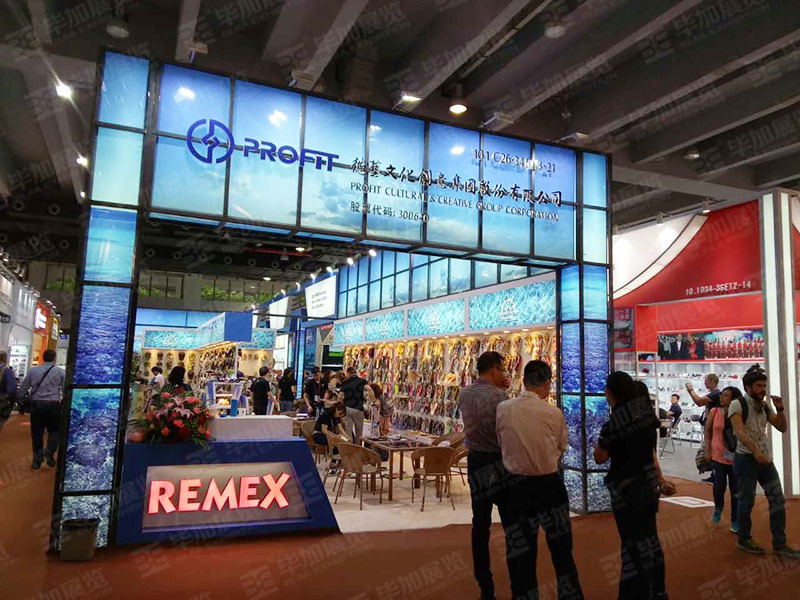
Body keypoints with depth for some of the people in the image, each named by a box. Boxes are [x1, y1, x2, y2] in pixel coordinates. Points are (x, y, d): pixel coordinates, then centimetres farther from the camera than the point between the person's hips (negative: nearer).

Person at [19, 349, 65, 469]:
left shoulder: (32, 371, 7)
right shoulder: (60, 372, 0)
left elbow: (22, 389, 8)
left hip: (36, 405, 2)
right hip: (53, 405, -2)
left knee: (37, 432, 11)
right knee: (55, 430, 12)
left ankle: (37, 458, 16)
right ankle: (49, 451, -7)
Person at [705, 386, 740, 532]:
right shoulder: (714, 412, -2)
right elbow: (708, 431, 8)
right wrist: (707, 450, 4)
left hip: (736, 458, -1)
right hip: (718, 457, 1)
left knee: (736, 490, 6)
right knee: (719, 487, 3)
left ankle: (735, 521, 21)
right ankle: (718, 509, 34)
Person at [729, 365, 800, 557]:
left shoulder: (765, 405, 10)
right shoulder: (737, 404, -11)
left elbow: (782, 428, 12)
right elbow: (739, 431, -22)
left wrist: (780, 409, -4)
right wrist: (755, 451, -33)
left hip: (765, 459, 7)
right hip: (746, 459, -7)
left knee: (778, 500, 6)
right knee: (747, 501, 2)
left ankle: (779, 544, 15)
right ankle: (744, 540, 17)